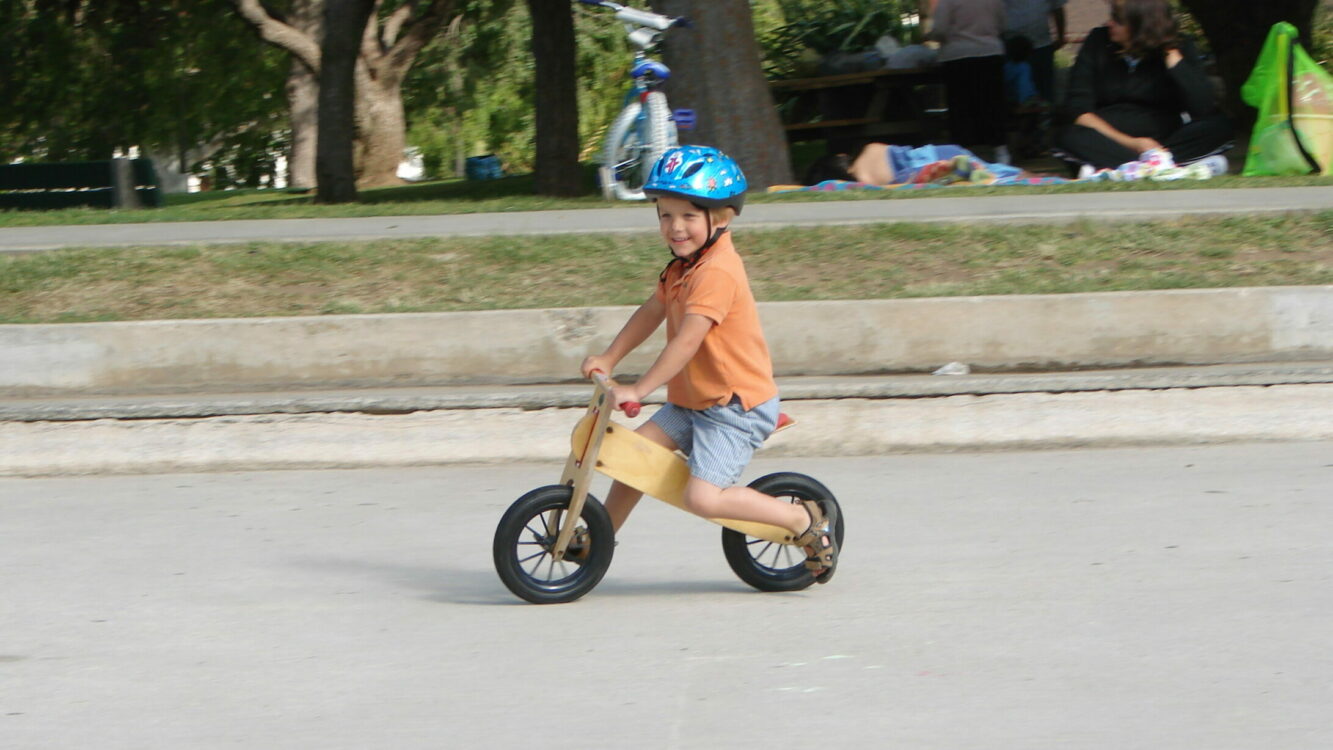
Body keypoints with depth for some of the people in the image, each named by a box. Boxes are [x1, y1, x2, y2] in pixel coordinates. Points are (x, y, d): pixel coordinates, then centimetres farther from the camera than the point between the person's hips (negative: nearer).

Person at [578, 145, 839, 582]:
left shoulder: (716, 272, -23)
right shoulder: (684, 266, 10)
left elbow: (687, 340, -29)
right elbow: (652, 311, 22)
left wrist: (638, 390, -30)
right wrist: (609, 359, 16)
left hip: (736, 405, -10)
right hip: (691, 400, 10)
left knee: (703, 498, -20)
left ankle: (806, 521, -8)